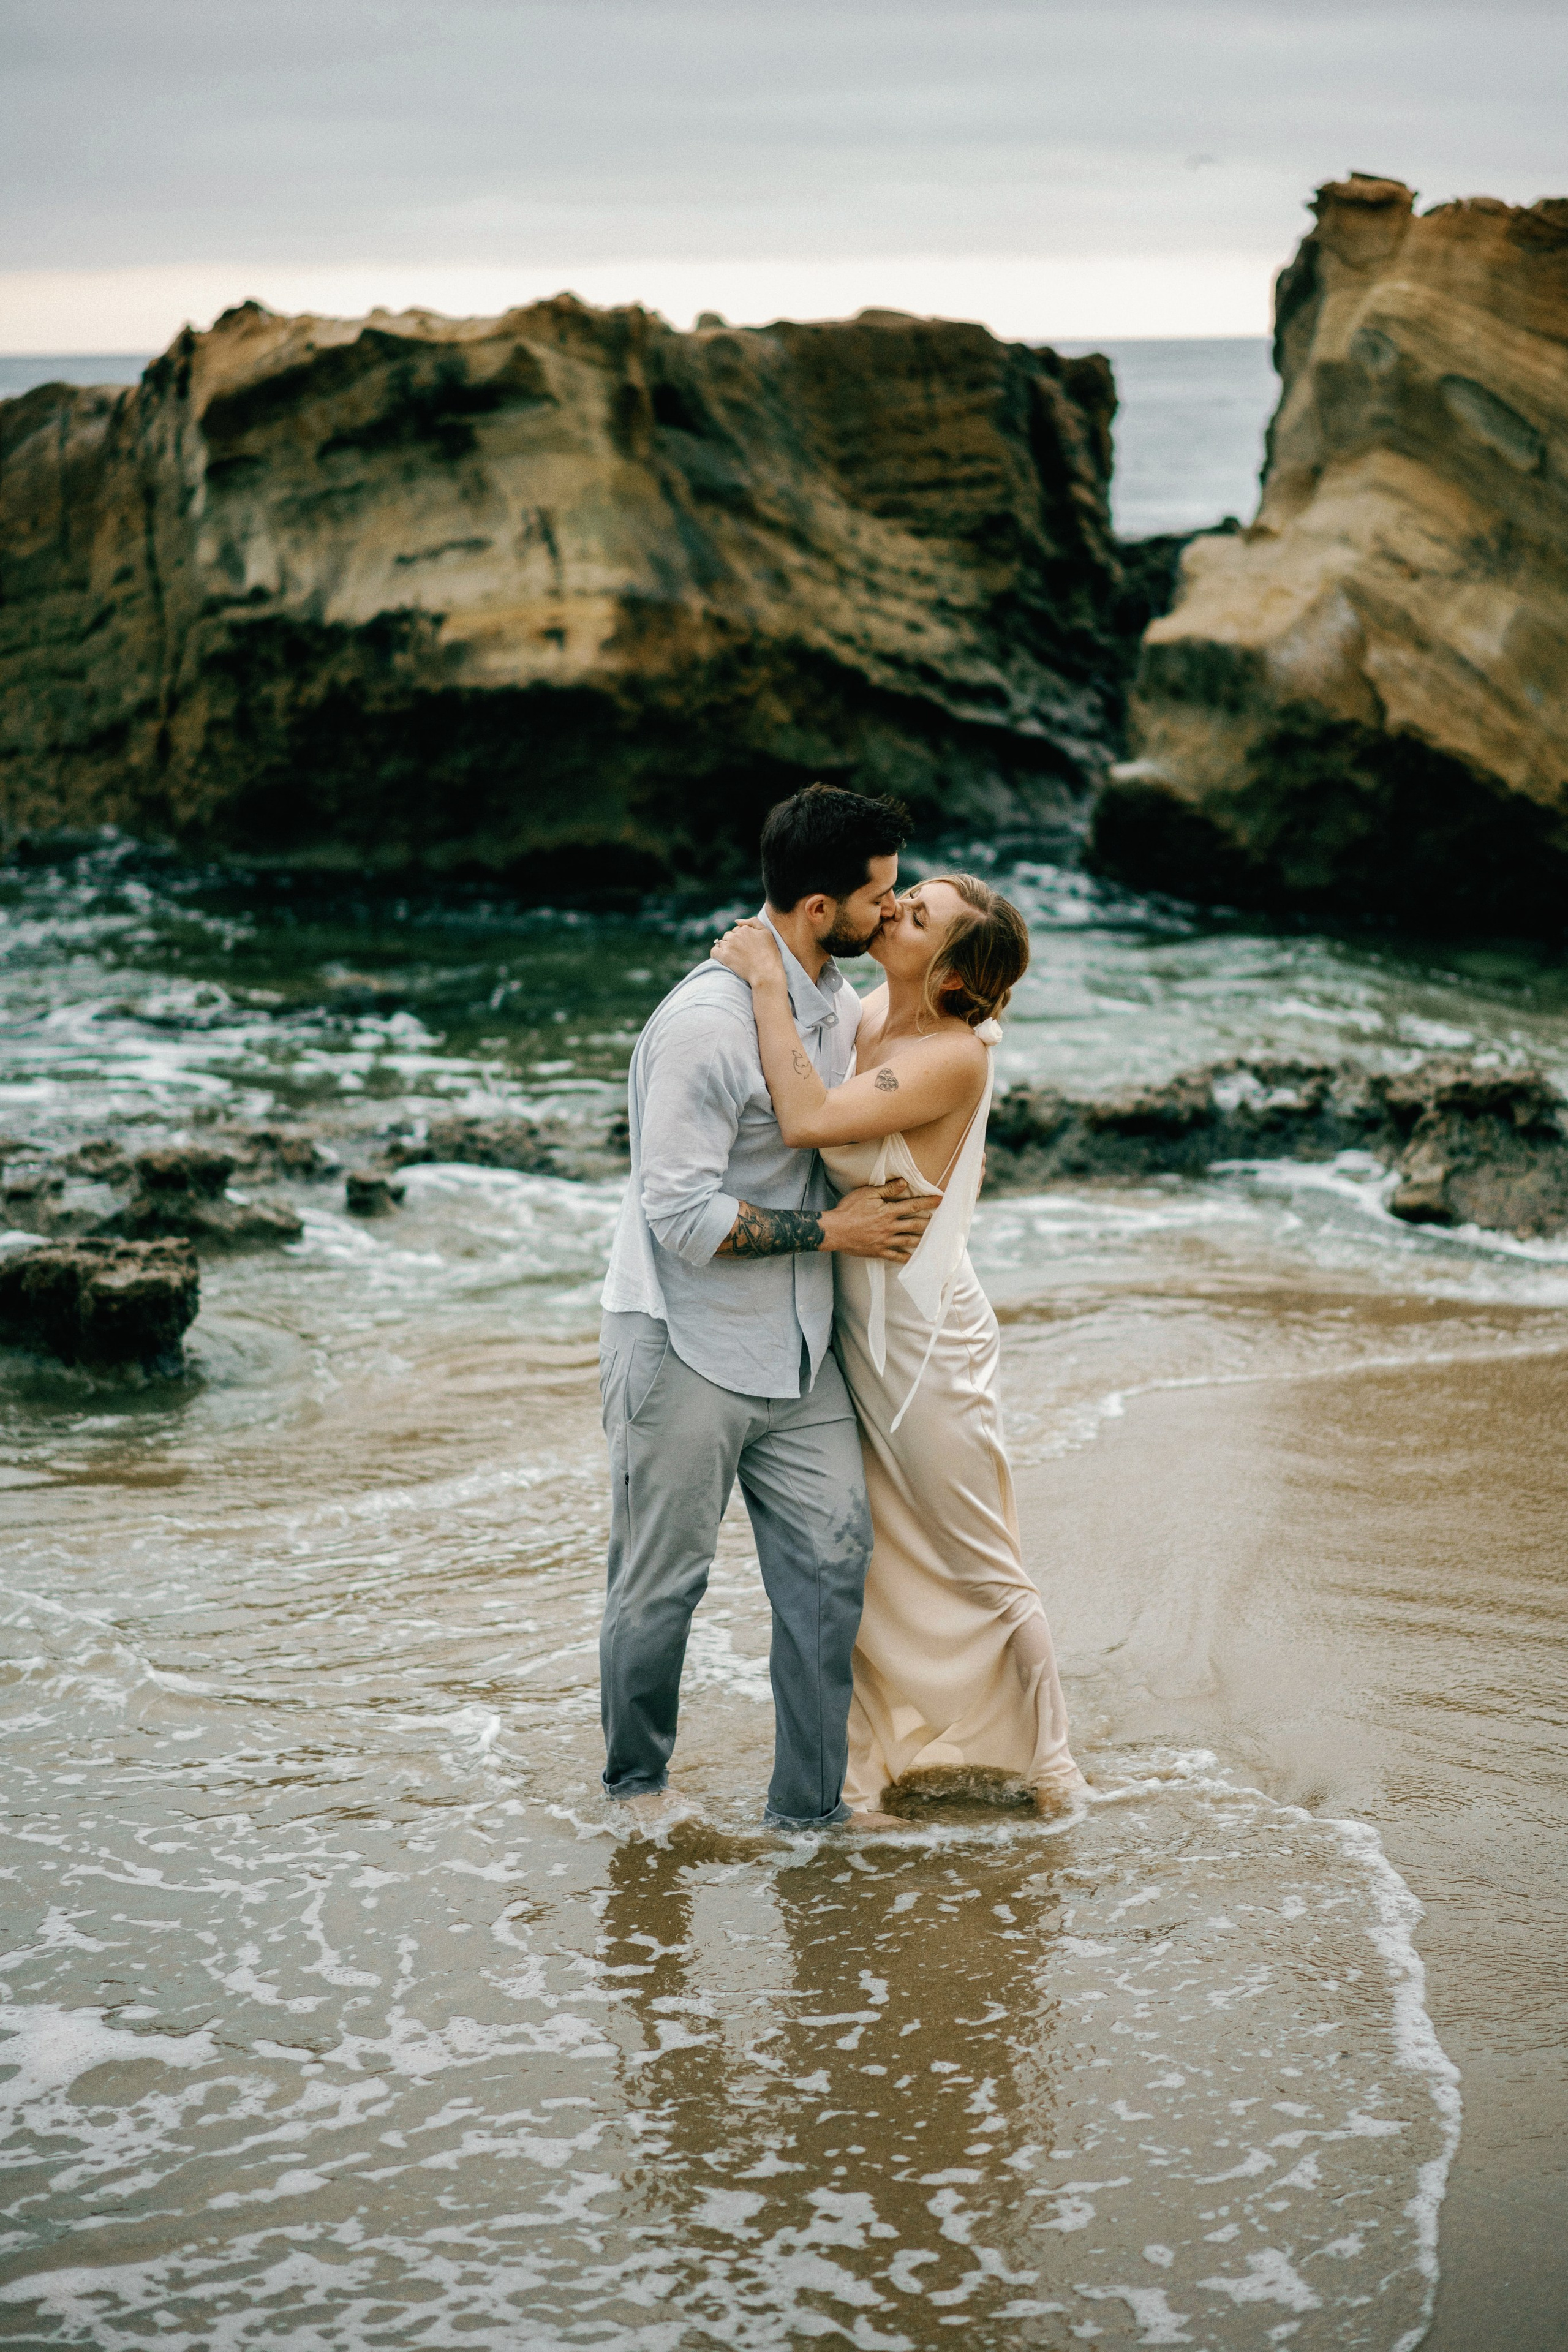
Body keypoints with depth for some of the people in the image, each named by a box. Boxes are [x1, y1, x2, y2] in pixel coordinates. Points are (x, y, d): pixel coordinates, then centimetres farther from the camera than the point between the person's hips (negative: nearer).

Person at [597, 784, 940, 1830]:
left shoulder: (840, 1002, 6)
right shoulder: (707, 1023, -23)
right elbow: (680, 1213, -23)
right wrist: (831, 1230, -17)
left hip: (798, 1349, 8)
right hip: (687, 1349, -7)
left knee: (832, 1560, 2)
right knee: (662, 1584, 5)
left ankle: (812, 1805, 11)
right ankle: (637, 1785, 26)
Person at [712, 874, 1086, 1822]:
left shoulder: (954, 1058, -23)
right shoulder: (870, 1014, 1)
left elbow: (809, 1120, -33)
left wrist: (767, 980, -27)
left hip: (924, 1335, -8)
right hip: (853, 1325, 8)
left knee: (977, 1564, 7)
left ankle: (1046, 1763, 24)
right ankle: (869, 1764, 25)